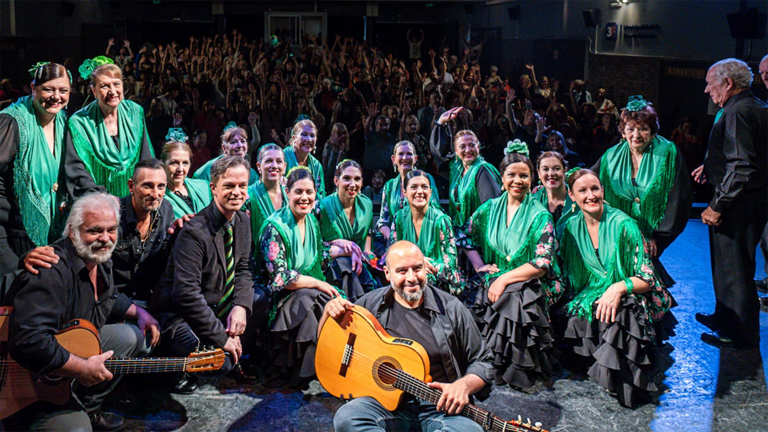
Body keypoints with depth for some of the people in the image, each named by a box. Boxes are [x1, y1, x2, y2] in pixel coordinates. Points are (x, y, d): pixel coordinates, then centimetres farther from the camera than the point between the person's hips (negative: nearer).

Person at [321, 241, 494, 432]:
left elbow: (482, 363, 7)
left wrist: (464, 386, -14)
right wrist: (328, 312, -3)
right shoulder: (371, 304, 6)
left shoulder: (451, 309, 3)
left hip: (439, 407, -1)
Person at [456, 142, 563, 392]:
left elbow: (542, 264, -10)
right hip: (493, 278, 4)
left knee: (511, 297, -35)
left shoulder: (540, 216, -2)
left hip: (530, 284, -4)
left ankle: (519, 373, -18)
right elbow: (466, 238, 18)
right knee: (475, 297, -26)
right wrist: (480, 266, 2)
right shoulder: (490, 208, 11)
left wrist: (504, 279, -17)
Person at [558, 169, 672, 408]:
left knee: (611, 317, -36)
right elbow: (570, 276, 13)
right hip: (589, 297, 4)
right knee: (574, 320, -29)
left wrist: (619, 288, -29)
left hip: (628, 301, -3)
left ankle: (622, 387, -17)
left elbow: (647, 279, -9)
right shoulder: (571, 227, 5)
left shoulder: (623, 224, -9)